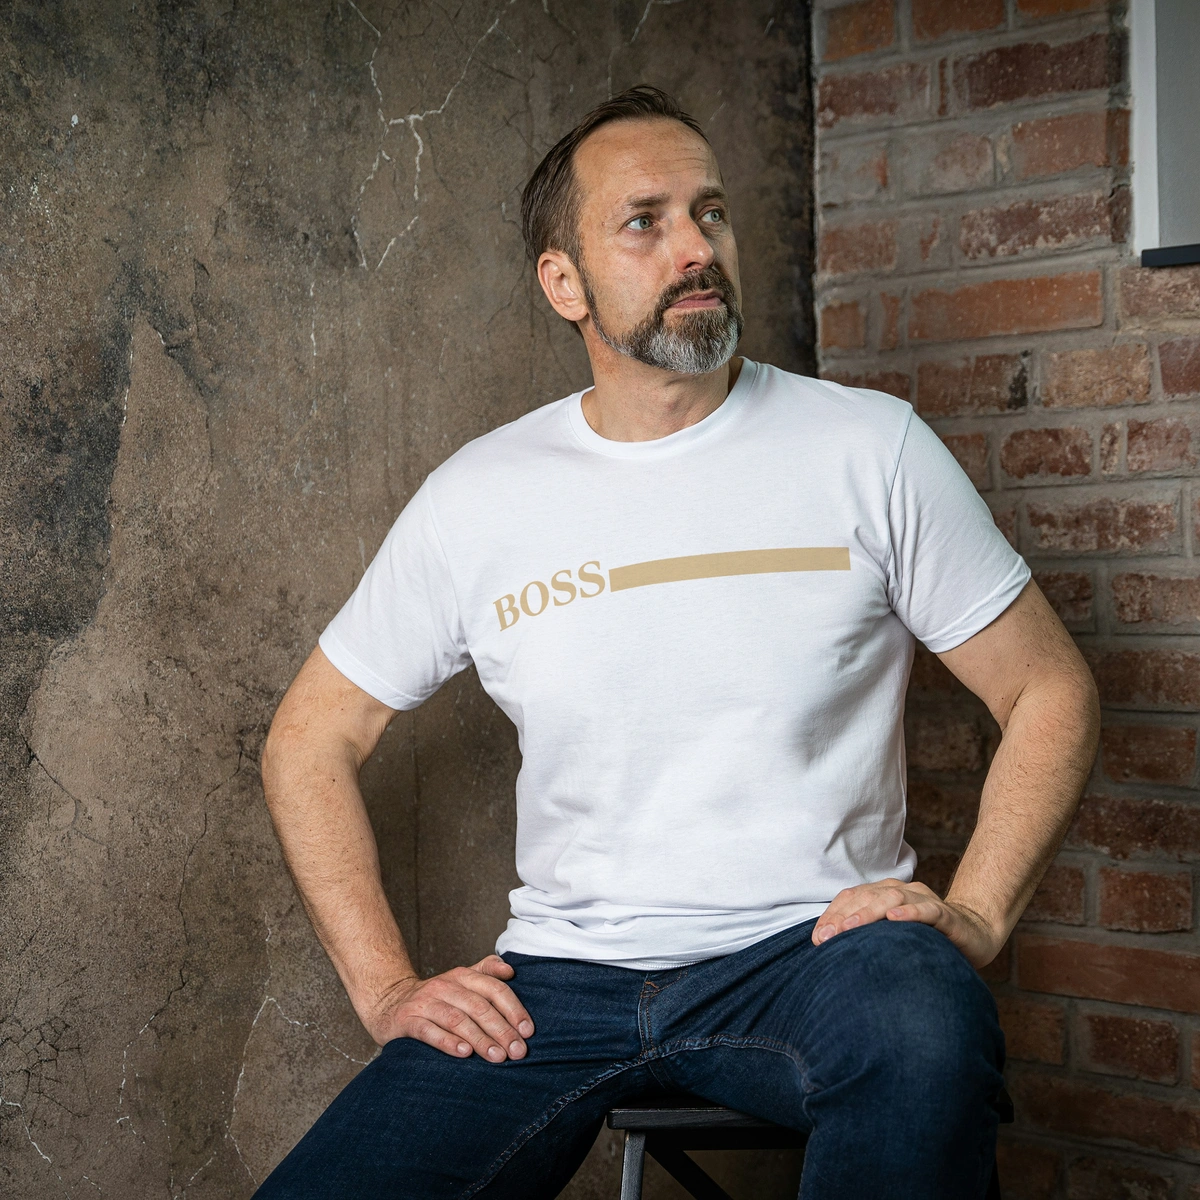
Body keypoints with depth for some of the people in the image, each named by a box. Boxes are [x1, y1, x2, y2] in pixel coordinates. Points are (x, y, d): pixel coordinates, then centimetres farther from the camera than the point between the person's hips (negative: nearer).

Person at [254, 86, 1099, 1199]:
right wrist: (386, 987, 1)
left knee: (924, 1030, -36)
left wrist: (970, 918, -10)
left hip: (808, 951, -1)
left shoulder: (871, 449, 0)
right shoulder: (475, 498, 4)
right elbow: (308, 740, 11)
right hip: (560, 977, 2)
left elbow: (1050, 691, 5)